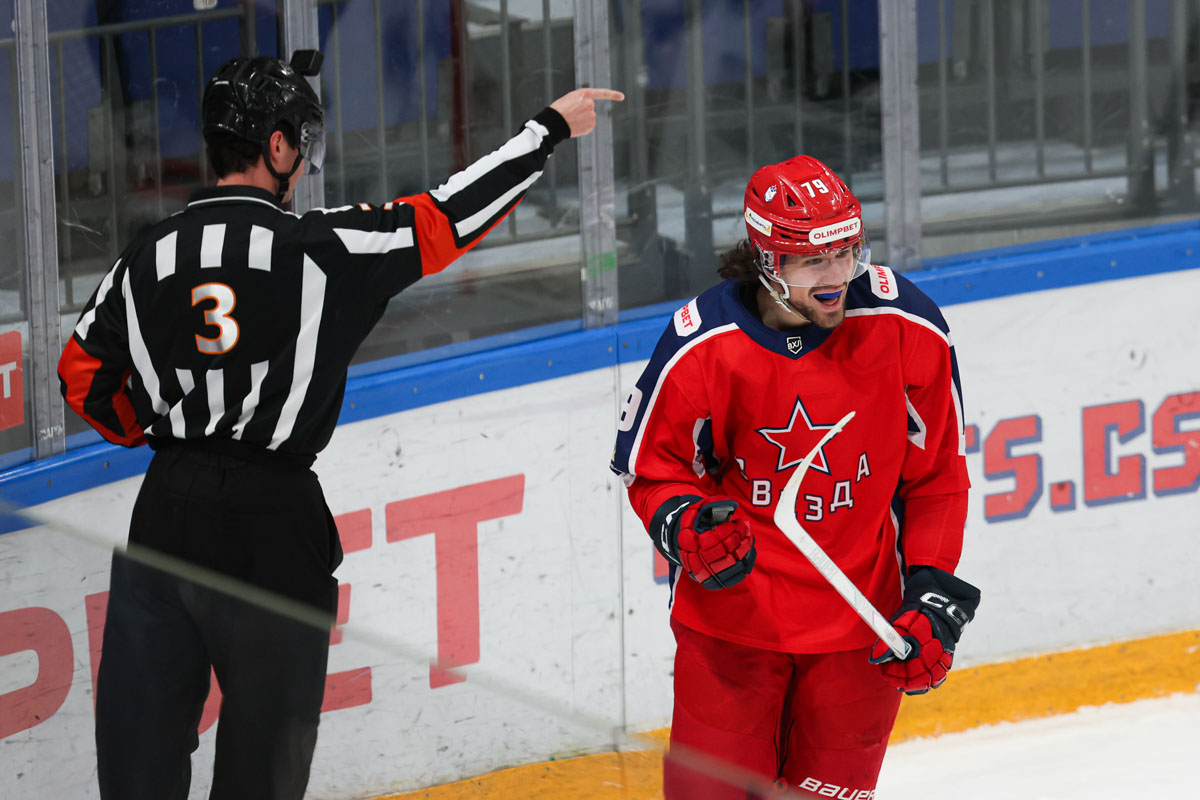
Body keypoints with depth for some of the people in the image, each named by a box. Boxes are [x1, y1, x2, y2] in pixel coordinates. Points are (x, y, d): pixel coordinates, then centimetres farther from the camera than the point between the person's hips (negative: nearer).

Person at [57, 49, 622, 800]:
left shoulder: (149, 257, 3)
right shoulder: (317, 247, -10)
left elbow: (83, 373, 11)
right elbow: (448, 220, -5)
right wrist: (549, 130, 6)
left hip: (167, 511, 4)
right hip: (269, 527, -4)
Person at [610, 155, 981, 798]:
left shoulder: (908, 330, -11)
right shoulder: (703, 346, -14)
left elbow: (937, 478, 1)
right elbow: (649, 464, 1)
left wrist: (933, 599, -3)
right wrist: (687, 527, -19)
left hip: (859, 621, 1)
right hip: (730, 612, -1)